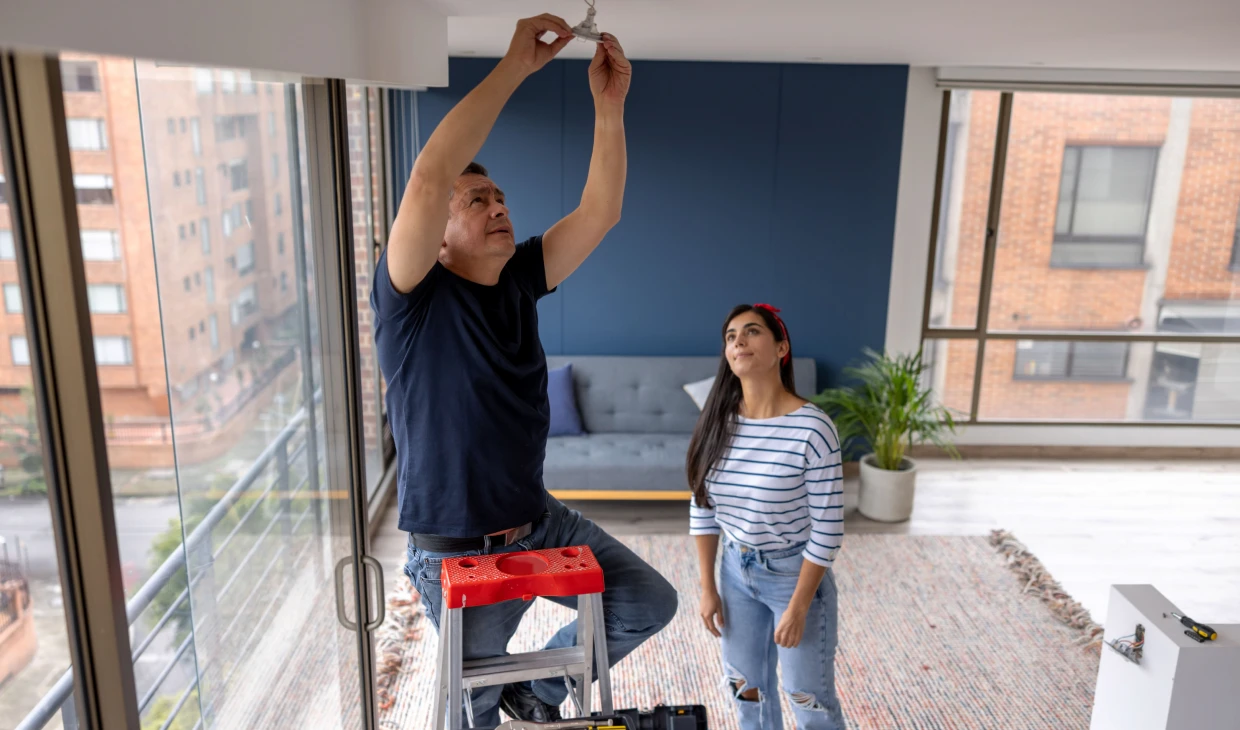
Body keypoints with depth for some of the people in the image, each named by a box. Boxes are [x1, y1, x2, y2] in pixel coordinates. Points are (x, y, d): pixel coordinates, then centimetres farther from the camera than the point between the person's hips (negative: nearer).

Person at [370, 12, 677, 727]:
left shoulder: (519, 281, 0)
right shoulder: (414, 298, -18)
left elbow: (600, 212, -6)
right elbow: (429, 177, -34)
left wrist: (610, 104, -17)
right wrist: (516, 65, -32)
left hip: (540, 521, 5)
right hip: (459, 553, -5)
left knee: (651, 602, 6)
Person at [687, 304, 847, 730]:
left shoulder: (811, 429, -23)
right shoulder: (718, 423, -8)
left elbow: (827, 529, -18)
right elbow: (703, 509, 2)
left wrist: (797, 607, -15)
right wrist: (707, 588, 3)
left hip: (794, 574, -4)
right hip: (736, 570, 5)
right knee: (746, 687, 19)